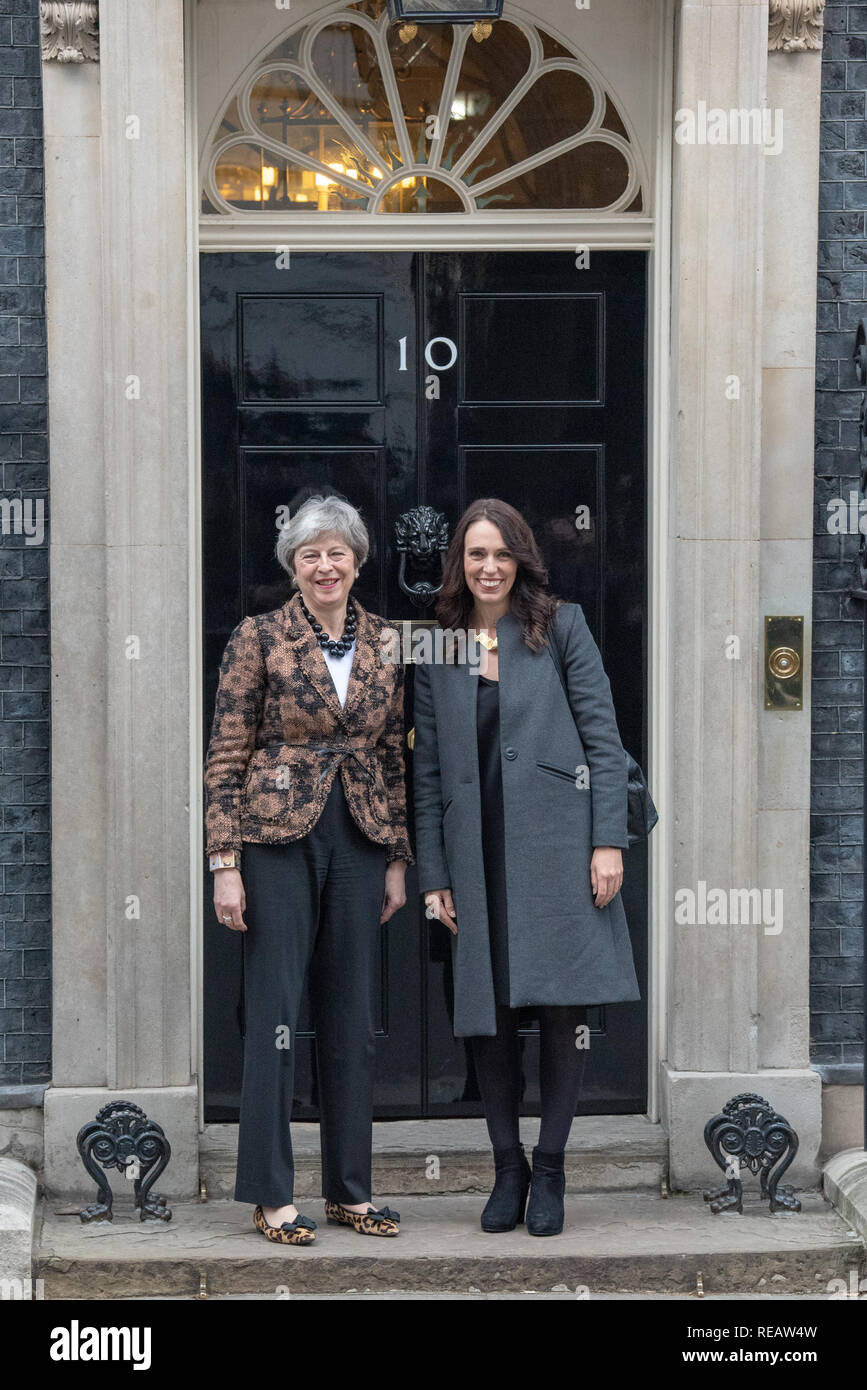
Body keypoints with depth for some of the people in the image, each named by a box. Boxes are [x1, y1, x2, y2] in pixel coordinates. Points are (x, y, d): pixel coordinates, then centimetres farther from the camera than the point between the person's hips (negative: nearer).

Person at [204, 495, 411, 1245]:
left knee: (354, 1019, 8)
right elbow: (227, 758, -4)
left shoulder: (384, 642, 8)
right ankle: (272, 1195, 7)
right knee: (275, 1014, -1)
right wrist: (226, 863, -9)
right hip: (279, 838, -4)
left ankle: (351, 1190, 17)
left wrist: (398, 859, 8)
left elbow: (396, 756, 12)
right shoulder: (260, 638, -3)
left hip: (360, 840, 4)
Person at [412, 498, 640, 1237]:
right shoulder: (438, 650, 11)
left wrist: (608, 841, -8)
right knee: (487, 1013, 2)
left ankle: (550, 1169, 11)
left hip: (557, 846, -2)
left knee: (563, 1009, -2)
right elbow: (428, 769, 11)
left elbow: (603, 737, 1)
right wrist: (434, 874, 6)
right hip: (479, 856, 2)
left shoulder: (562, 627, 4)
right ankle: (507, 1167, 16)